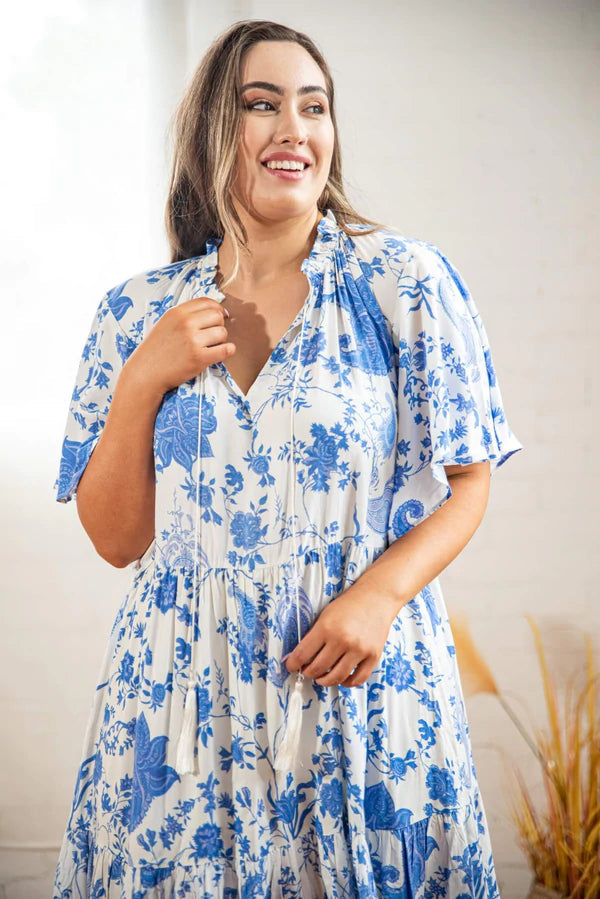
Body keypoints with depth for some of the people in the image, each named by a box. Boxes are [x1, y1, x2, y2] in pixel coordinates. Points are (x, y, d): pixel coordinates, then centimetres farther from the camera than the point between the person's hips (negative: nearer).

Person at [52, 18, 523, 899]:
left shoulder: (403, 280, -6)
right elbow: (117, 539, 2)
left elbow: (469, 479, 0)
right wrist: (142, 382, -11)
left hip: (360, 685, -1)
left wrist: (382, 591, -16)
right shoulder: (137, 314, 0)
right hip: (183, 693, 2)